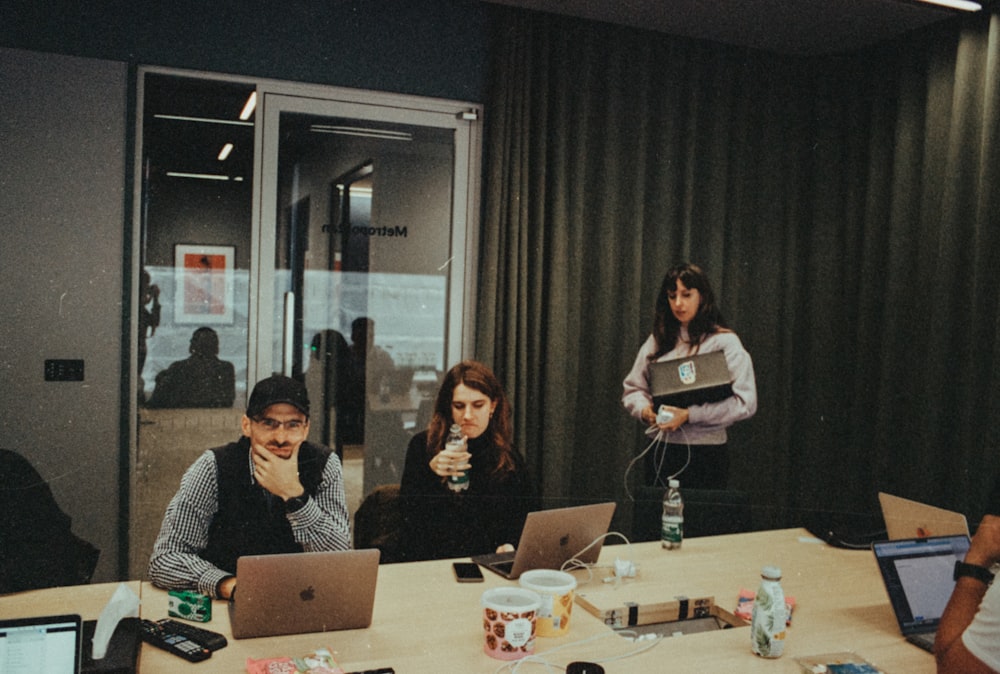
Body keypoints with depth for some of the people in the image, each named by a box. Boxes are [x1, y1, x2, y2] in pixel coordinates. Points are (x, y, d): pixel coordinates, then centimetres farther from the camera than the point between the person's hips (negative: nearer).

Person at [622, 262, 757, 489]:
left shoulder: (724, 342, -4)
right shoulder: (657, 341, 9)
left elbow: (745, 402, -13)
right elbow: (632, 389, 13)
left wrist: (689, 415, -19)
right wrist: (644, 410, -9)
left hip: (706, 453, -4)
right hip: (661, 451, 4)